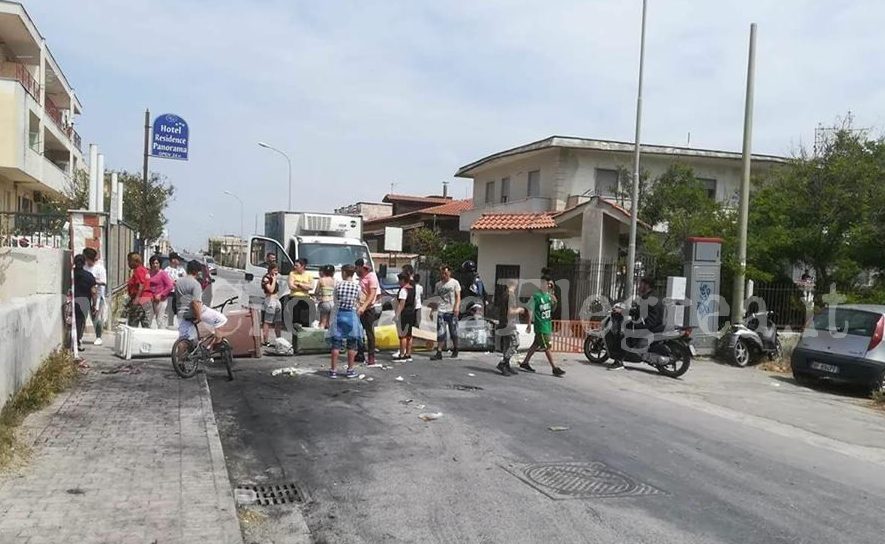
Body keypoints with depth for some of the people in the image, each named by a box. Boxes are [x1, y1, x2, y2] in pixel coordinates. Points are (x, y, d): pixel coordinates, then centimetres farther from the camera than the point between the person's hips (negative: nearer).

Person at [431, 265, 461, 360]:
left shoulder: (454, 283, 3)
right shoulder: (438, 284, 13)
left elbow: (458, 296, -2)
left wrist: (457, 307, -17)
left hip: (452, 311, -2)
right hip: (441, 311, 2)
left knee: (453, 332, 5)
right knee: (440, 333, -5)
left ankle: (455, 350, 24)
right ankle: (439, 353, -7)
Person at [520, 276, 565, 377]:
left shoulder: (548, 295, 8)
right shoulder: (536, 296, -13)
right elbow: (531, 311, -11)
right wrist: (529, 325, -13)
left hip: (548, 324, 8)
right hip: (540, 326, -8)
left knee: (536, 345, 13)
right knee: (547, 347, -4)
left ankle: (525, 363, 24)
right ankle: (555, 368, -1)